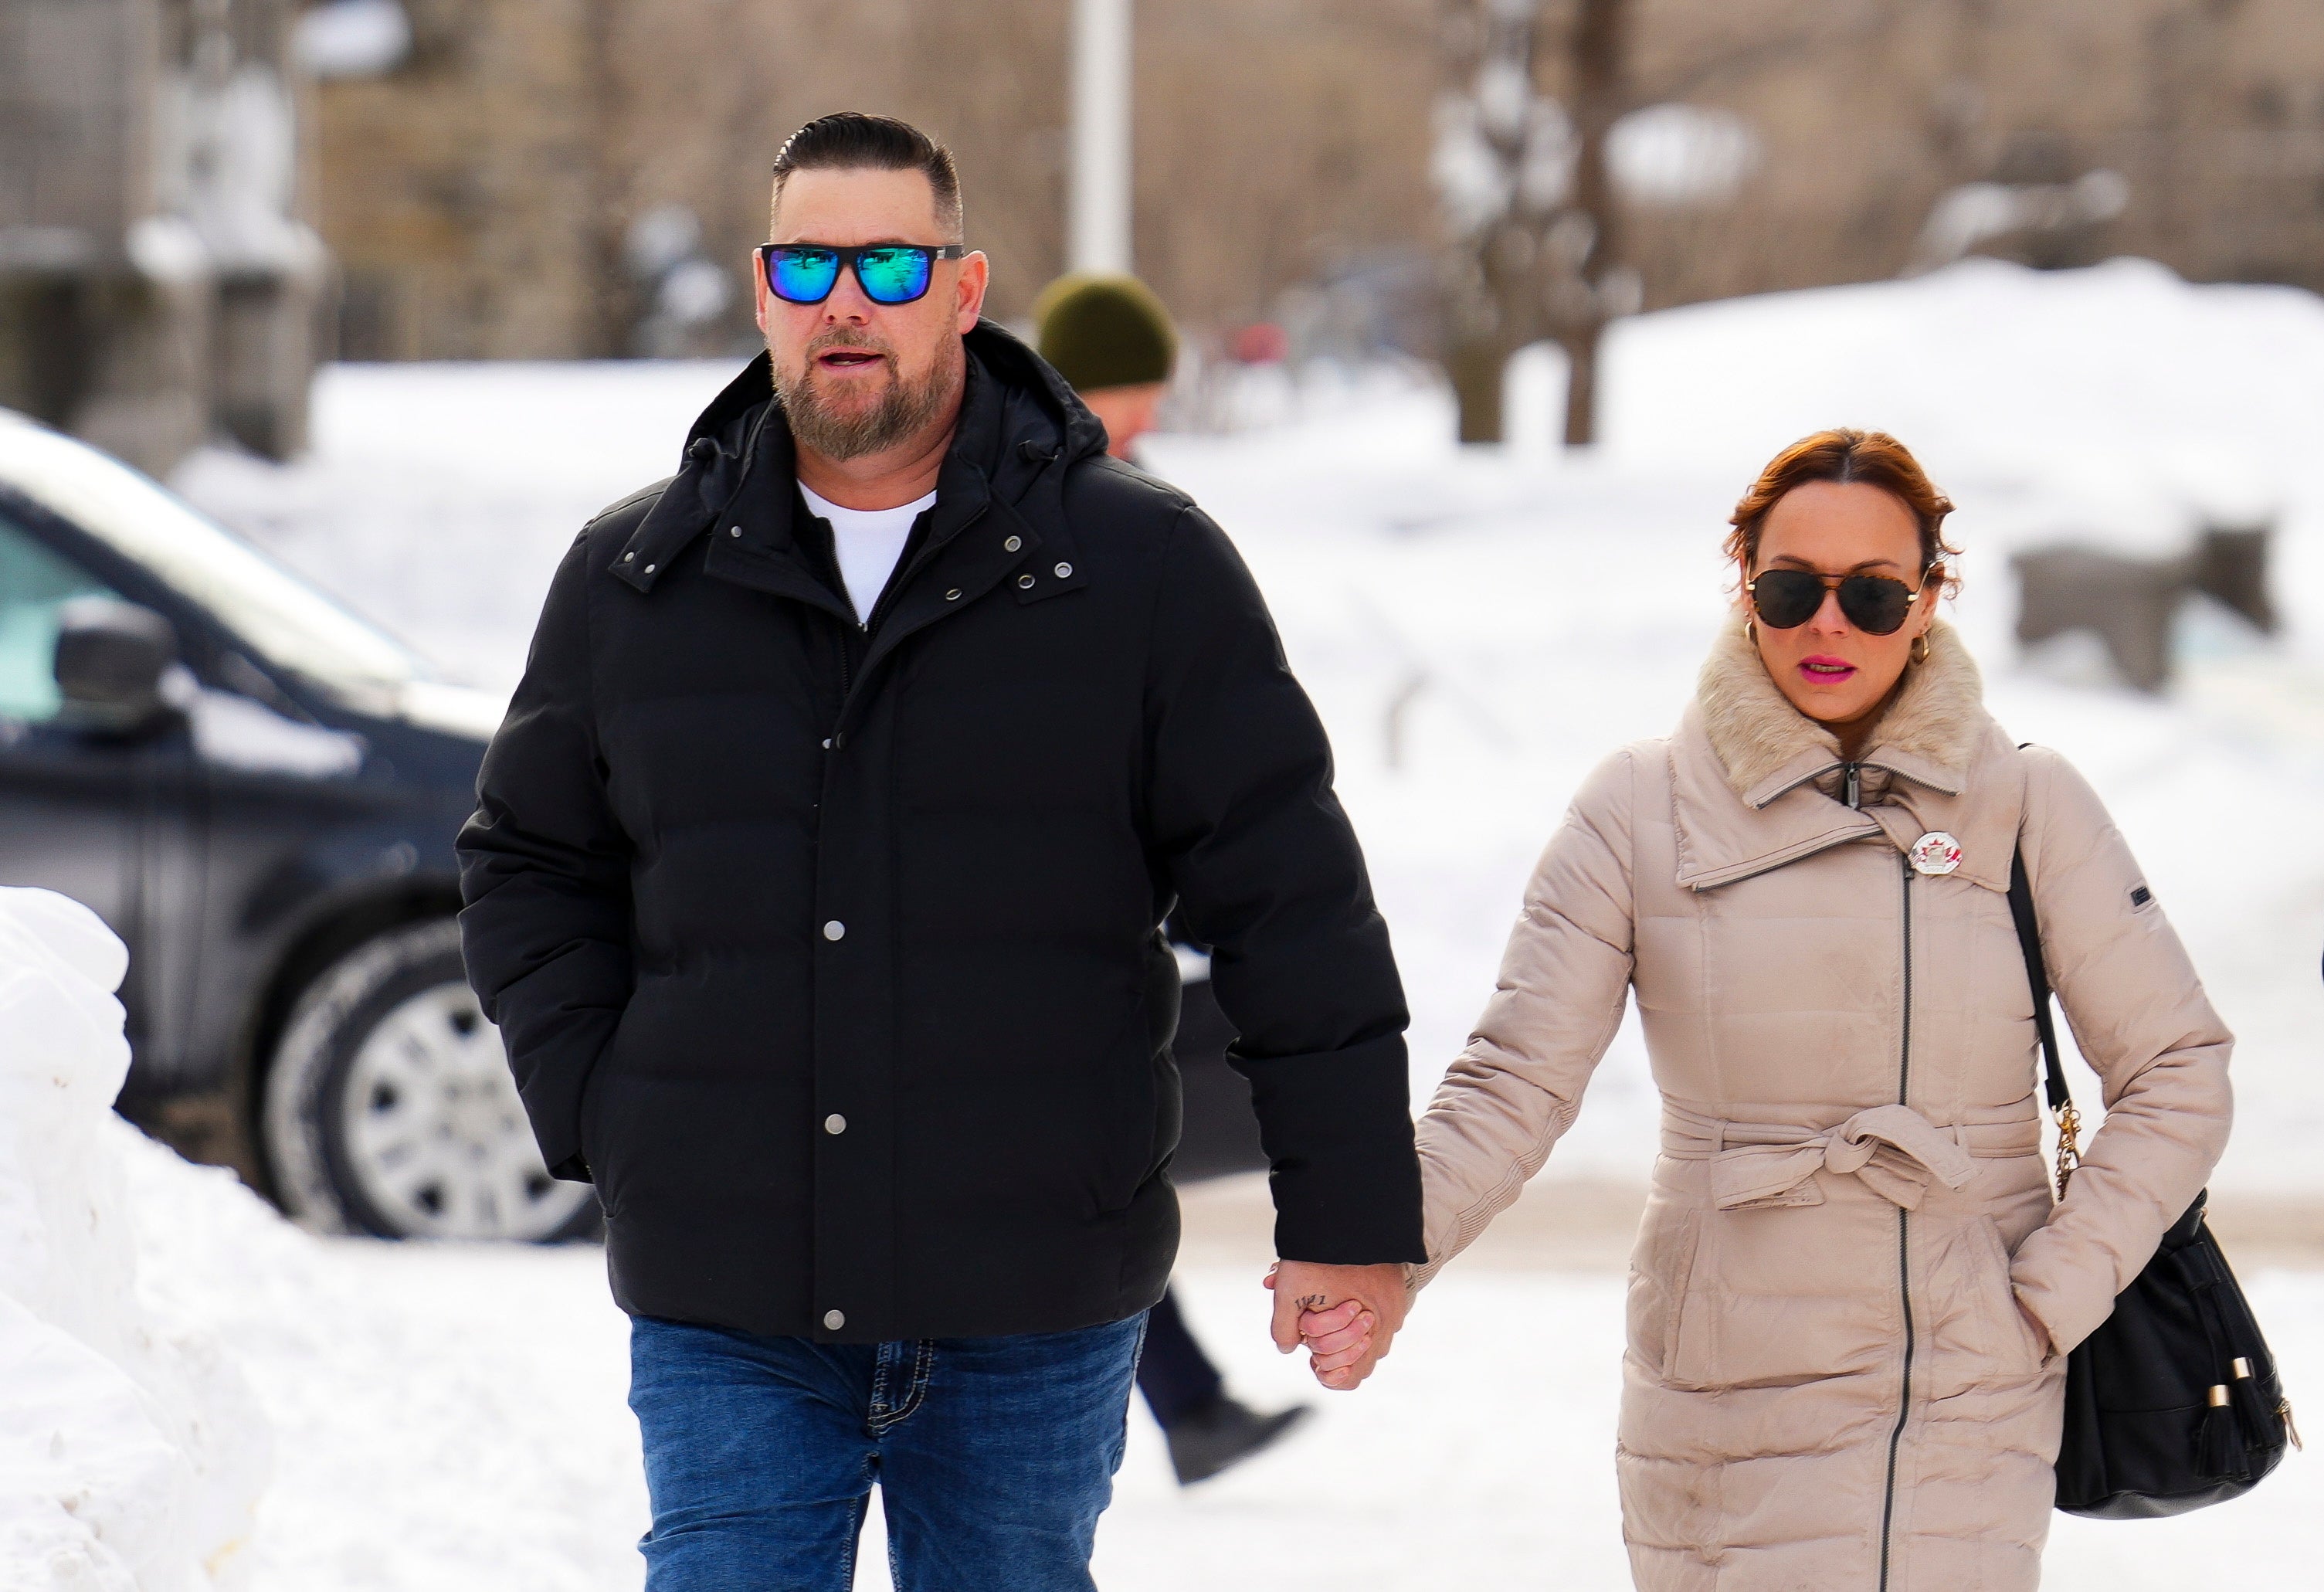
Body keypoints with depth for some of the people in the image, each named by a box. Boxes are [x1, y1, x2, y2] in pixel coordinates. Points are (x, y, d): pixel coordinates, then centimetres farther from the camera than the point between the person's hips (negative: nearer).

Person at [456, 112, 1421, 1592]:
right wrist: (596, 1107, 4)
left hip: (1035, 1313, -1)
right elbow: (528, 864, 19)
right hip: (727, 1317, 2)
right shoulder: (633, 580, 7)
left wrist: (1351, 1212, -4)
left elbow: (1290, 898, 0)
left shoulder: (1144, 567, 0)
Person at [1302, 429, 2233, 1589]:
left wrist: (2051, 1295, -4)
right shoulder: (1643, 811, 1)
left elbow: (2176, 1071, 5)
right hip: (1725, 1397, 1)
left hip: (1969, 1407, -1)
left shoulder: (2026, 805, 2)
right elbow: (1515, 1079, -4)